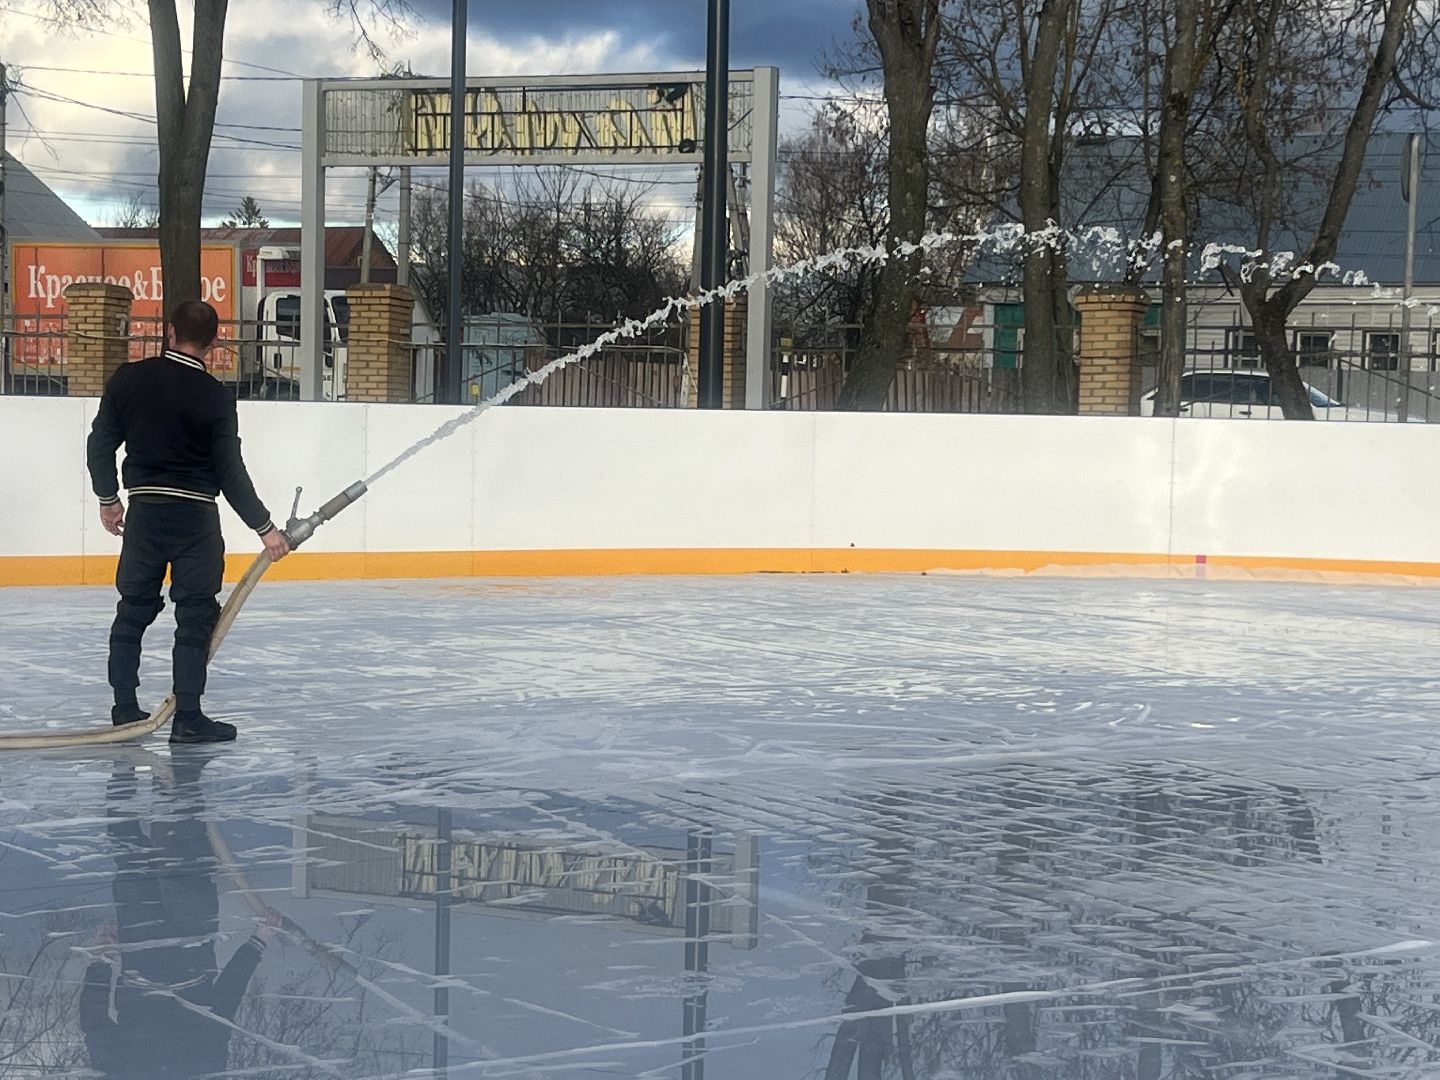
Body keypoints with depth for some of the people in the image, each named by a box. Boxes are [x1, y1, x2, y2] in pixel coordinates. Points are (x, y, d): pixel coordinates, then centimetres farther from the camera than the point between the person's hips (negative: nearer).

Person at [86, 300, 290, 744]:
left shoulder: (128, 380, -1)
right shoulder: (215, 398, -11)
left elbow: (100, 445, 5)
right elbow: (230, 473, -10)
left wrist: (107, 498, 20)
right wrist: (264, 528, -1)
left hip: (143, 510, 4)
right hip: (195, 515, -4)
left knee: (133, 609, 14)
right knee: (196, 616, 1)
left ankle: (125, 709, 18)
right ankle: (187, 718, 0)